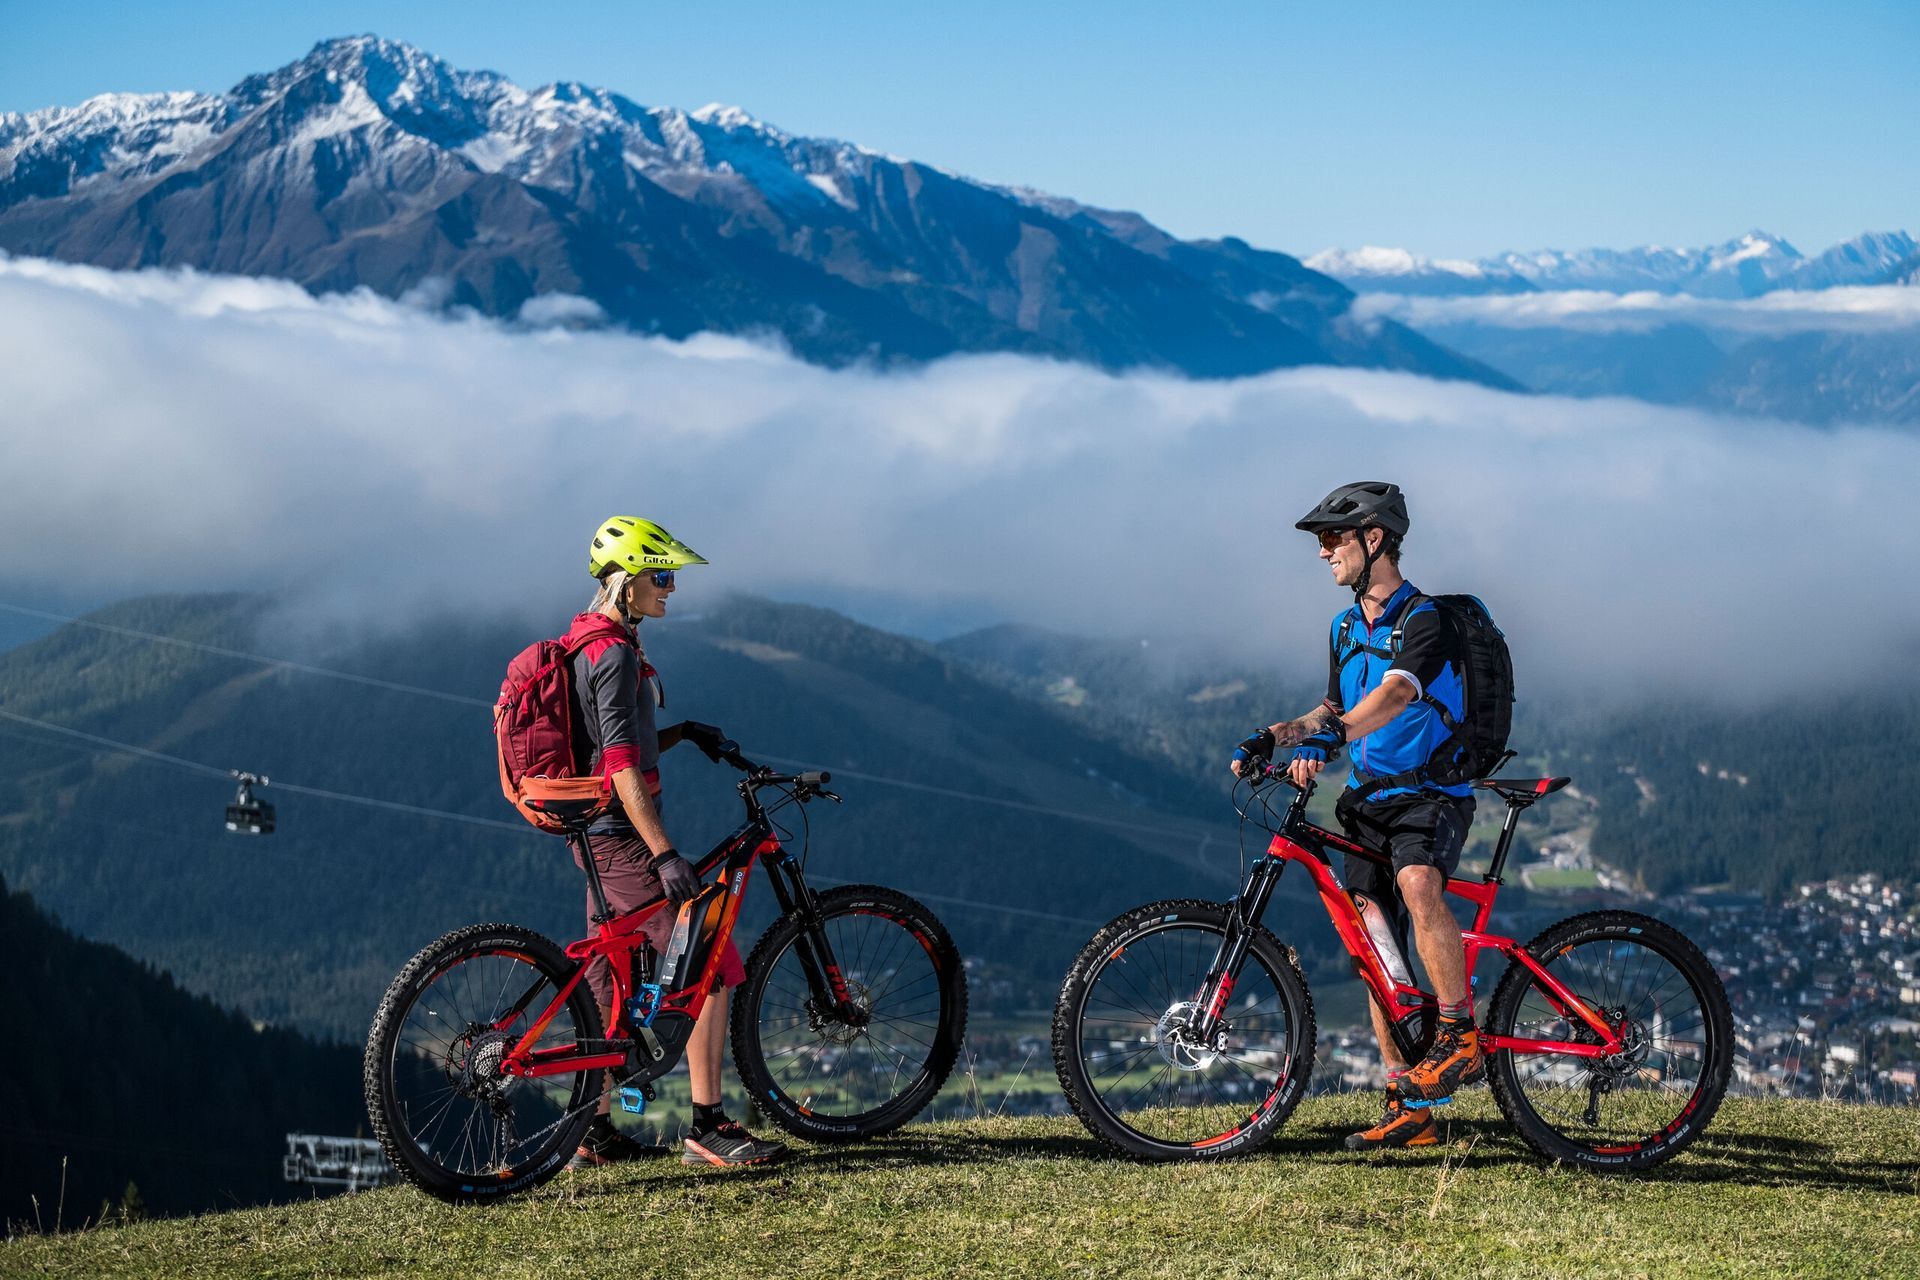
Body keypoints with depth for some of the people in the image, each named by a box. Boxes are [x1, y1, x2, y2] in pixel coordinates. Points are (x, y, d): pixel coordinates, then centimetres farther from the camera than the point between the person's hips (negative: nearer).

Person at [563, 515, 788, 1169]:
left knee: (610, 981, 14)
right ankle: (708, 1128, -10)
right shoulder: (616, 653, -17)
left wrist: (682, 732, 17)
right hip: (622, 838, -11)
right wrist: (665, 855, -27)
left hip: (599, 838, 11)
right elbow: (622, 767, -24)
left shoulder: (589, 645, 15)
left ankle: (594, 1134, 19)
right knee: (711, 964, -10)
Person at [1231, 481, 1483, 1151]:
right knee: (1374, 948, 2)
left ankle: (1461, 1036, -27)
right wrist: (1273, 736, 4)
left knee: (1416, 883, -37)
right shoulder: (1345, 628, 13)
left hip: (1432, 794, -8)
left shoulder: (1424, 620, -13)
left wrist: (1324, 738, -46)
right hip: (1370, 800, 8)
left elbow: (1394, 694, -31)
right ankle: (1409, 1109, 6)